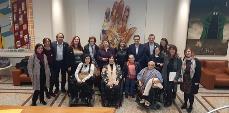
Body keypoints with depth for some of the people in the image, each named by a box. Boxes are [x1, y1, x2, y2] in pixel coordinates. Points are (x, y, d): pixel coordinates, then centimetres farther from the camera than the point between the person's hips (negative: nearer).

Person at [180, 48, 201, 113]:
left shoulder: (196, 61, -13)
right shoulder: (184, 61, 1)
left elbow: (198, 72, -12)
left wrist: (197, 81, -13)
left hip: (192, 80, -4)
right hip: (185, 79, 4)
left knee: (191, 93, 7)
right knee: (185, 92, 16)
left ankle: (191, 106, 25)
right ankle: (185, 104, 33)